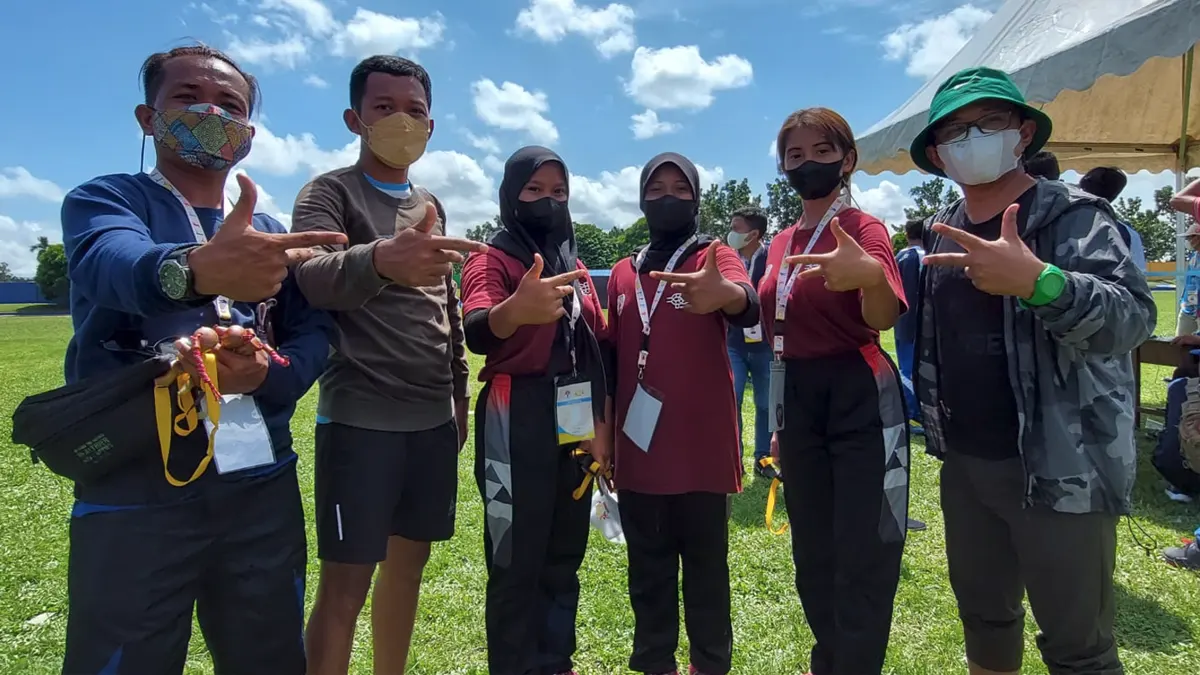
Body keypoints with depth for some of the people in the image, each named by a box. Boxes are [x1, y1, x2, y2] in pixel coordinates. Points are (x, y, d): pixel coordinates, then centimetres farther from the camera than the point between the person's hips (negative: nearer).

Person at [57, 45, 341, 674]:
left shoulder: (271, 236, 13)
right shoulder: (103, 199, 0)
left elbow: (314, 330, 4)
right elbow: (116, 263, -24)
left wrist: (267, 376, -18)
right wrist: (197, 269, -47)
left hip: (264, 486, 4)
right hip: (135, 489, -3)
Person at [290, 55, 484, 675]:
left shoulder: (430, 206, 15)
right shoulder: (329, 193, -4)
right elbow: (312, 278, -25)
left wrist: (459, 397, 17)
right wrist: (380, 260, -46)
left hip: (433, 420, 6)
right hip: (360, 421, -6)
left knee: (409, 562, 14)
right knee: (345, 585, -2)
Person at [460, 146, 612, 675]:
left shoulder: (576, 266, 15)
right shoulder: (492, 259, -4)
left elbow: (599, 349, 15)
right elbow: (477, 333, -24)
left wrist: (604, 421, 6)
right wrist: (517, 309, -46)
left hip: (576, 422, 6)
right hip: (518, 423, -6)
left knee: (565, 554, 15)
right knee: (516, 560, -3)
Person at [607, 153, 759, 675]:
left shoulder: (716, 258, -1)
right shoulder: (622, 273, 10)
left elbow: (749, 308, -24)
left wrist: (724, 295, -48)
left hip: (701, 447, -3)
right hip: (639, 449, 4)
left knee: (706, 566, 8)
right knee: (647, 569, 14)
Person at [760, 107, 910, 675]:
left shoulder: (864, 228, -8)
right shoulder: (782, 244, 10)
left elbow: (884, 319, -26)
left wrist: (872, 278, -49)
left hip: (859, 399, -6)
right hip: (798, 400, 7)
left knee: (861, 556, 1)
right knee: (812, 551, 18)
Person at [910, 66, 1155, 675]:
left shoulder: (1073, 216, -9)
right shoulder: (943, 232, 8)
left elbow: (1132, 317, -25)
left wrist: (1038, 282, -41)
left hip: (1059, 469, -5)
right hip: (964, 465, 6)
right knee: (983, 614, 21)